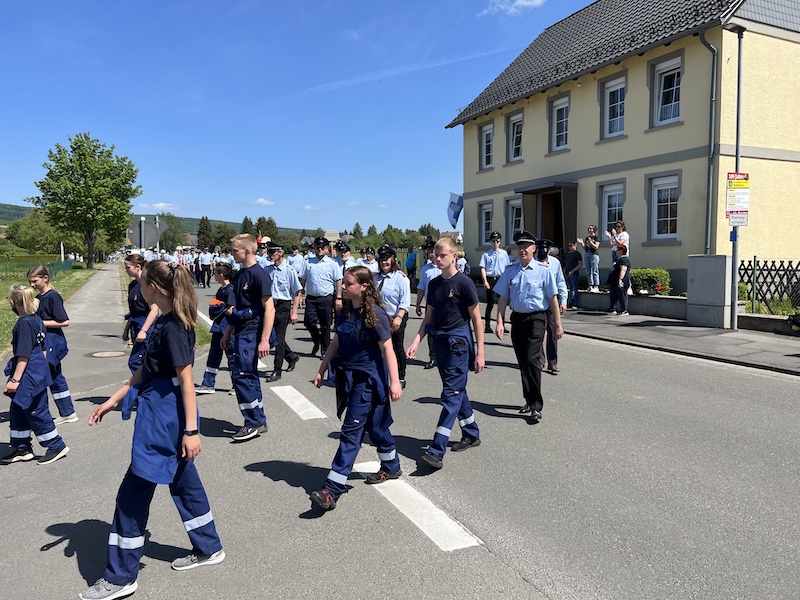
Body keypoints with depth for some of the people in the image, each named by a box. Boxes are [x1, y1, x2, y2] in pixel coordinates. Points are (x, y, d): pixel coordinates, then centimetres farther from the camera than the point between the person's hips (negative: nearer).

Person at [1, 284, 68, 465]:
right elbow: (43, 348, 16)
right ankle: (21, 448, 27)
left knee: (36, 412, 1)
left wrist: (15, 379, -18)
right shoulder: (36, 319, 8)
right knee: (18, 411, 18)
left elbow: (23, 356, -21)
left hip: (30, 376, -10)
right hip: (38, 371, 10)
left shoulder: (24, 324, -20)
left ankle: (56, 446, 10)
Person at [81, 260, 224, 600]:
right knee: (183, 482, 19)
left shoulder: (173, 327, -20)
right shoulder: (166, 322, 9)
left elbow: (186, 380, -21)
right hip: (164, 416, 10)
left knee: (133, 494, 1)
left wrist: (191, 430, -21)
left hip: (164, 420, -10)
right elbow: (145, 370, 16)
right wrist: (113, 401, 17)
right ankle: (208, 549, 34)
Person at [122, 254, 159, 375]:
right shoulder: (132, 285, 13)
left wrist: (143, 330, -22)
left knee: (134, 362, -10)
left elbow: (154, 310, -18)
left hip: (147, 326, -9)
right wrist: (126, 329, 22)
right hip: (136, 327, 9)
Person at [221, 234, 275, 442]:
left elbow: (269, 309, -17)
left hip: (252, 333, -9)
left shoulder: (259, 274, -13)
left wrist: (265, 339, -21)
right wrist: (228, 333, 22)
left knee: (241, 375, -9)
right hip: (241, 333, 9)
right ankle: (259, 422, 20)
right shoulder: (239, 275, 14)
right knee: (249, 376, 12)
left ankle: (253, 423, 2)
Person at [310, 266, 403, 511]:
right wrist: (321, 370, 13)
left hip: (368, 379, -7)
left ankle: (332, 489, -7)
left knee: (351, 431, -8)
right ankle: (391, 467, 40)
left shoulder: (375, 314, -16)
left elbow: (387, 348, -16)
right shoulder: (345, 312, 7)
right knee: (374, 425, 20)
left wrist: (394, 382, -20)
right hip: (348, 376, 7)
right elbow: (336, 342, 14)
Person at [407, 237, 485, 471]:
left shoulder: (464, 283, -9)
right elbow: (428, 318, 14)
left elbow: (476, 319, -7)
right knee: (457, 390, 16)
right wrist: (417, 341, 0)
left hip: (458, 341, -7)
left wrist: (480, 353, -9)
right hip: (439, 341, 7)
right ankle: (472, 434, 33)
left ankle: (436, 451, -10)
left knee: (451, 393, -8)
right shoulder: (434, 284, 10)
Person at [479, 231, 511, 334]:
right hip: (490, 279, -3)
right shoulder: (486, 254, -1)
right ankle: (487, 325, 6)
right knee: (490, 302, -1)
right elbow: (483, 268, -4)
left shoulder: (504, 253, 8)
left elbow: (507, 267, 12)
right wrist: (485, 281, -13)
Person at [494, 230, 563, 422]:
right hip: (517, 318, 5)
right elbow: (503, 298, 6)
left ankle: (536, 406, -4)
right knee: (522, 362, 13)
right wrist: (500, 322, -3)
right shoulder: (510, 272, 5)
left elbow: (553, 299, -3)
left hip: (536, 319, -4)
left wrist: (557, 325, -2)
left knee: (531, 360, -13)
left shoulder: (543, 271, -5)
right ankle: (530, 400, 28)